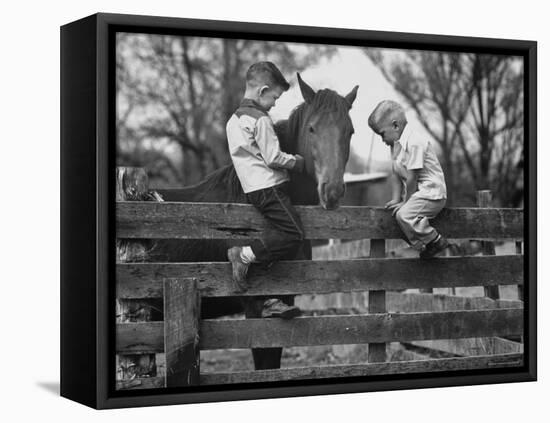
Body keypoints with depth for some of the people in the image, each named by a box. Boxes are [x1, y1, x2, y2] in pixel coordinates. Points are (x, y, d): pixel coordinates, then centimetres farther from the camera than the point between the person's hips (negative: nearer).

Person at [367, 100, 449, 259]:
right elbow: (396, 174, 11)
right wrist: (396, 199, 2)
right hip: (416, 192, 11)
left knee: (404, 214, -25)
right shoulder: (395, 144, 10)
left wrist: (406, 202, -12)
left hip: (431, 193, -11)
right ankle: (422, 246, 11)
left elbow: (412, 177, -19)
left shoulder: (414, 143, -21)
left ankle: (436, 241, -13)